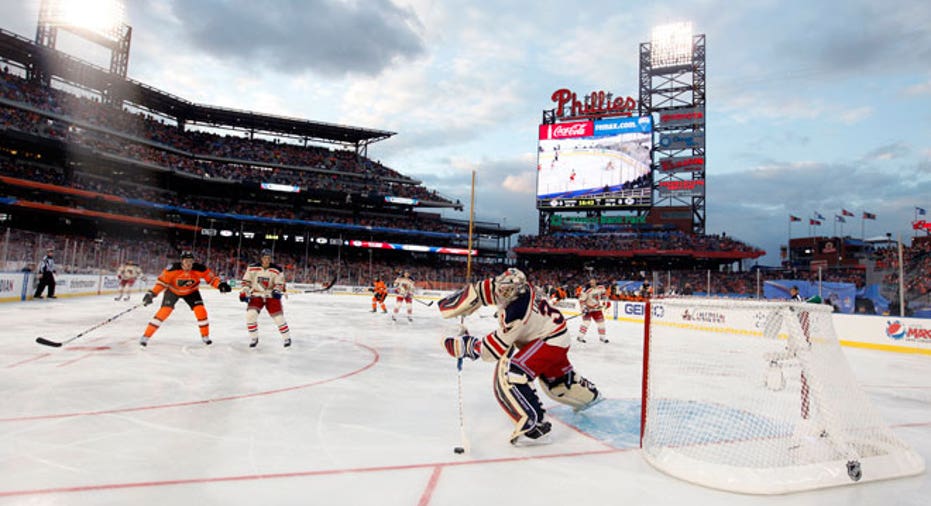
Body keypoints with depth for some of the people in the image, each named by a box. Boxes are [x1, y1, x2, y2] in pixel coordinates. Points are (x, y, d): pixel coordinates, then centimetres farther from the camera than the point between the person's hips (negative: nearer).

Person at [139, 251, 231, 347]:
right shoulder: (173, 268, -31)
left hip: (191, 291, 2)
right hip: (173, 290, -2)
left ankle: (205, 336, 6)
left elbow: (210, 277, -17)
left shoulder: (199, 268, -28)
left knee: (200, 310, -12)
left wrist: (220, 285, -33)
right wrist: (152, 293, -27)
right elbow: (162, 280, -21)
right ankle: (145, 336, -5)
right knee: (165, 310, -17)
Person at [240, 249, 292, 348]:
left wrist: (277, 290, -24)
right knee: (250, 314, -17)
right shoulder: (252, 268, -5)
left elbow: (280, 283, -6)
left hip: (271, 296, -1)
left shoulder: (277, 270, -9)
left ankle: (287, 337, 13)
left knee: (278, 317, -7)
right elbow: (246, 281, 3)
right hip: (256, 295, 1)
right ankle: (254, 338, 2)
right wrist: (244, 292, -6)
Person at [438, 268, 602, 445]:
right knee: (555, 376, 33)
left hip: (550, 341, -10)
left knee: (508, 375, -24)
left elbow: (496, 348, -27)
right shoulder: (509, 285, -17)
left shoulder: (516, 312, -36)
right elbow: (477, 291, -6)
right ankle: (588, 394, 60)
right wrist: (455, 306, -12)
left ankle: (534, 425, -24)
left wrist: (467, 345, -18)